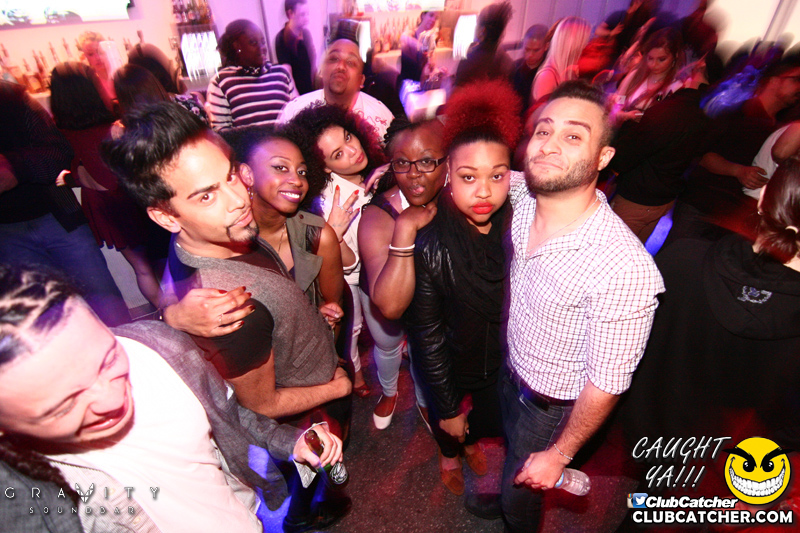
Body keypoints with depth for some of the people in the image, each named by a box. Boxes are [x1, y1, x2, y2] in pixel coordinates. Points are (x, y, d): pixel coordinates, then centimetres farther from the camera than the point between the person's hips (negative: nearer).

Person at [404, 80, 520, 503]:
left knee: (488, 413, 31)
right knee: (447, 421, 28)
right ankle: (449, 454, 66)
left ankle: (472, 441, 69)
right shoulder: (427, 244, -32)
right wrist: (448, 407, -11)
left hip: (503, 358, 3)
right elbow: (426, 336, -21)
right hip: (449, 362, -3)